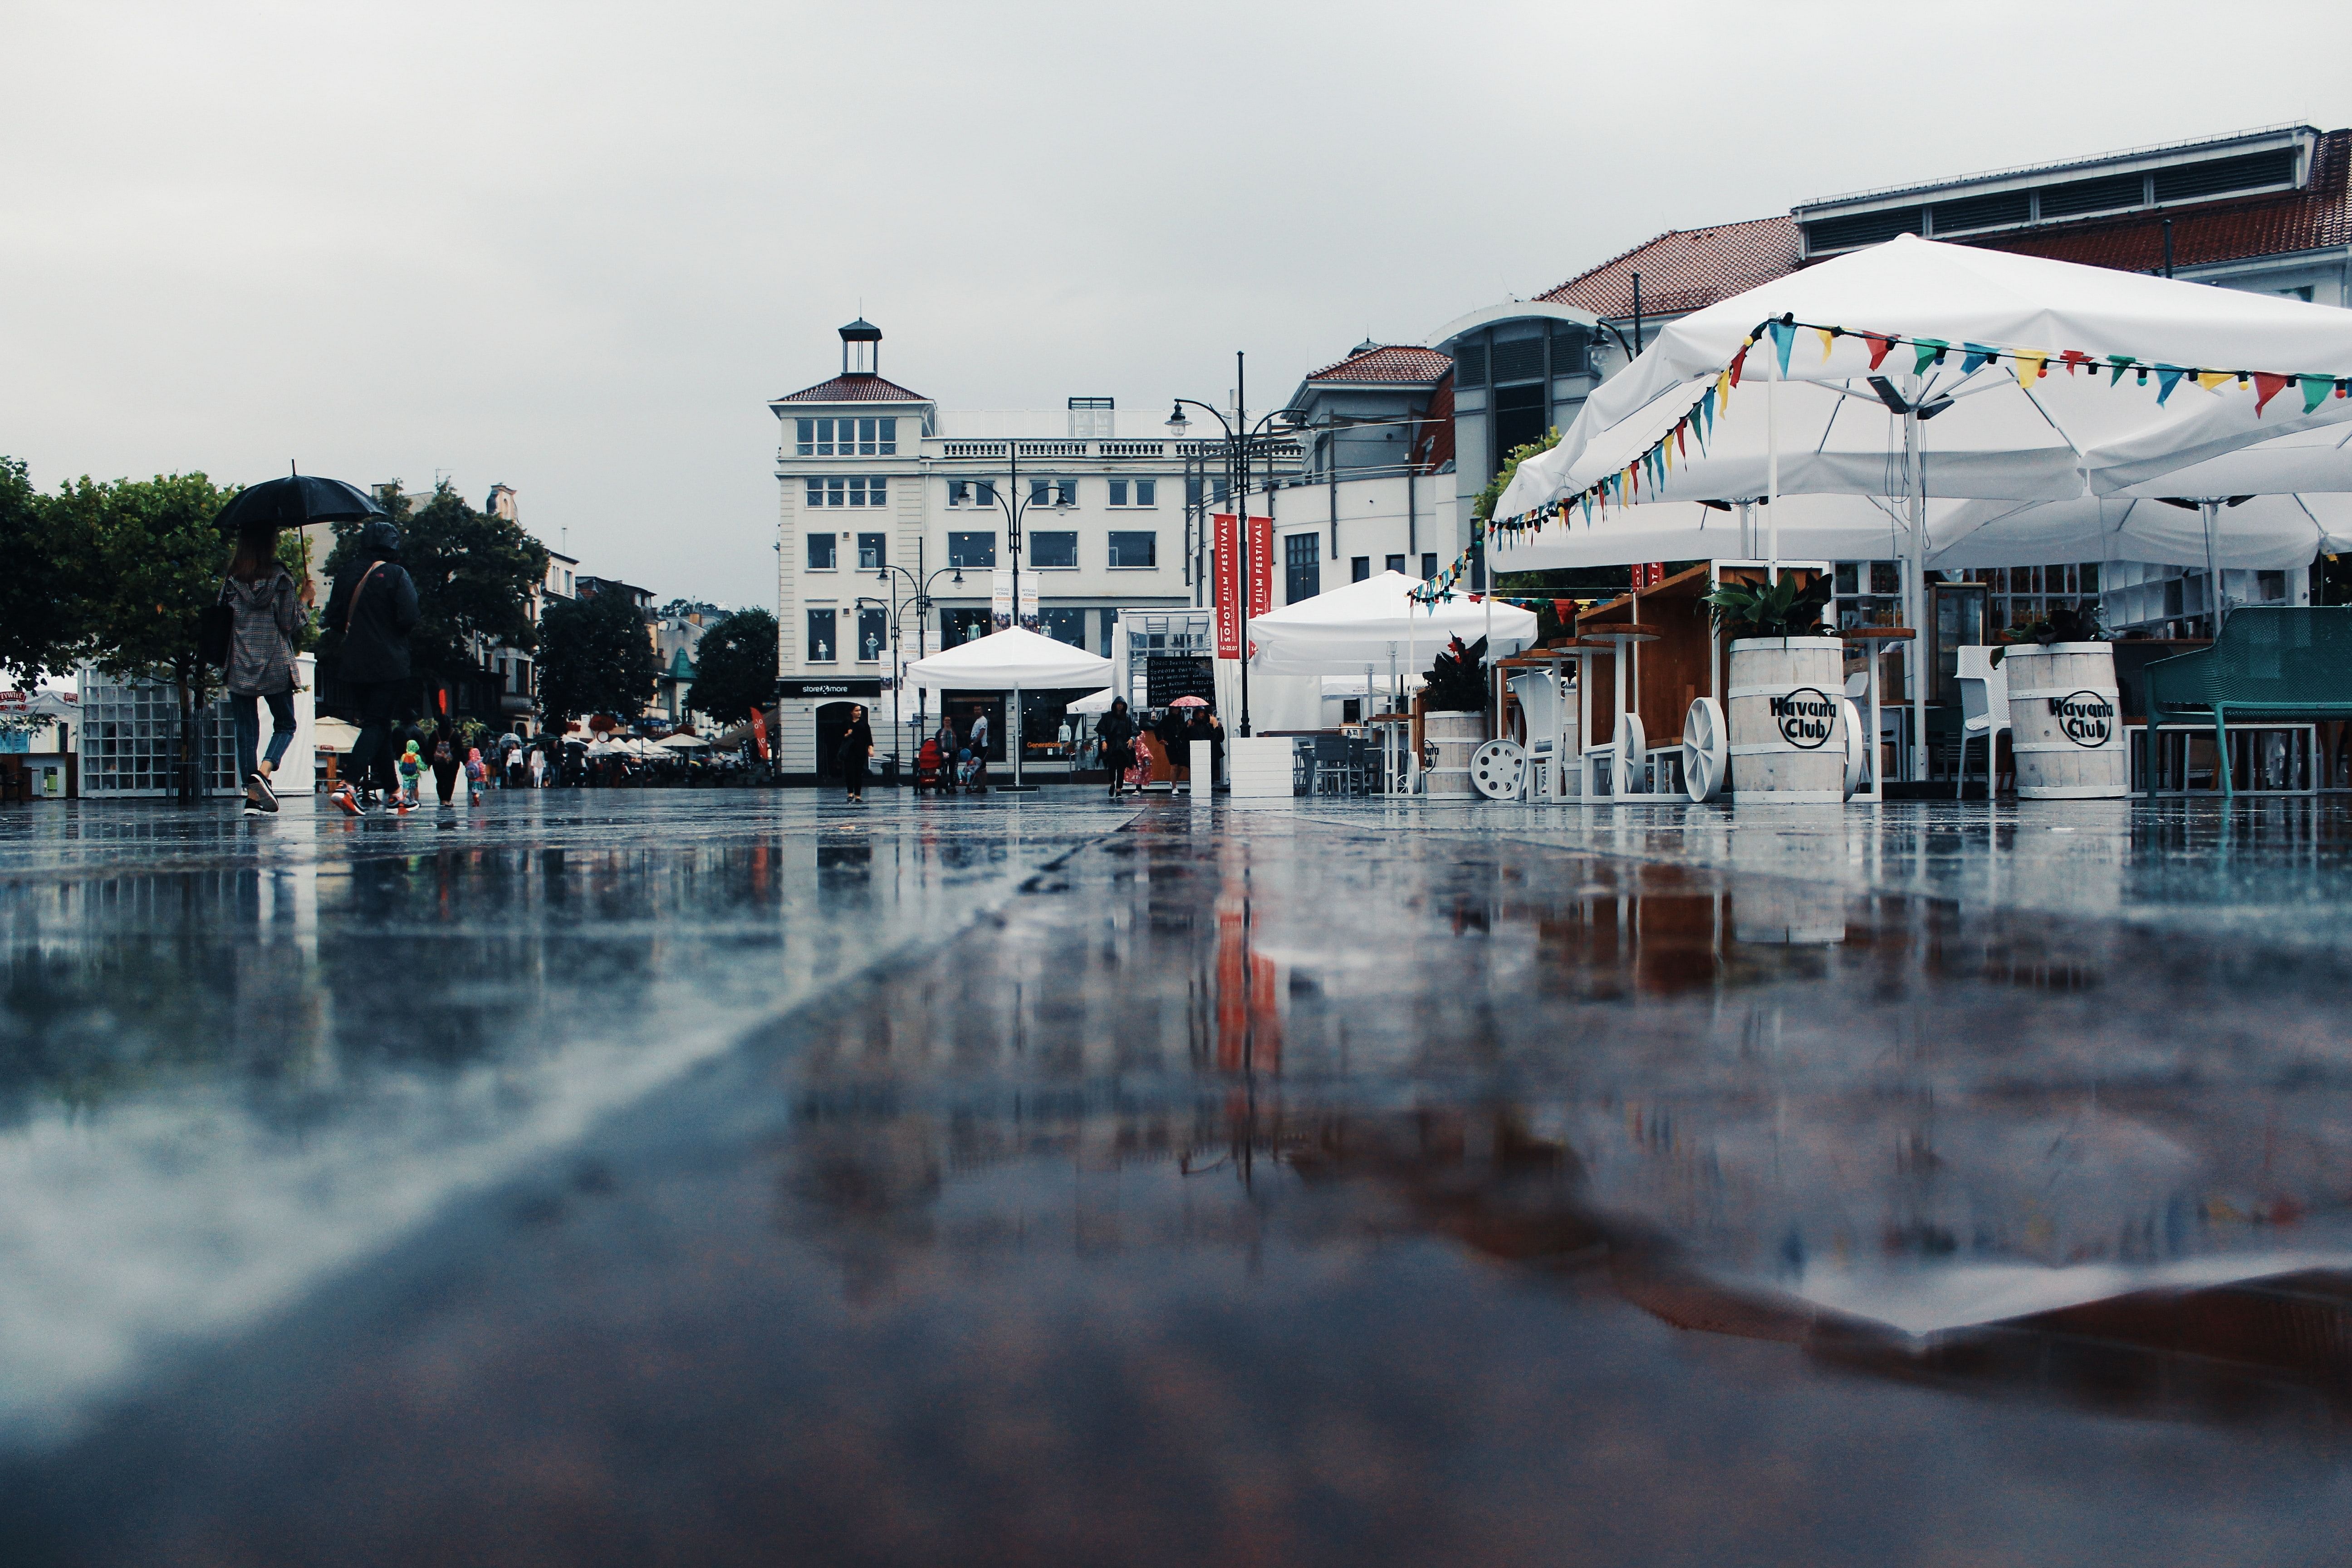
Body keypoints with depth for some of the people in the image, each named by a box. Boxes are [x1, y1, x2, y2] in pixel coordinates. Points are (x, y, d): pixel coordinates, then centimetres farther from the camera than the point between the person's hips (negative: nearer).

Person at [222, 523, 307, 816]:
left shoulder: (232, 580, 3)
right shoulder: (280, 578, -6)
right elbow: (288, 623, -7)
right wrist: (303, 599, 7)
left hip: (240, 668, 2)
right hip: (276, 667, -2)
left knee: (247, 731, 6)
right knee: (285, 725, 11)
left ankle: (252, 797, 2)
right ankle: (262, 772, -15)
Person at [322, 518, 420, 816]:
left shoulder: (346, 574, 4)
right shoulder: (396, 574, -9)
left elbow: (334, 621, 4)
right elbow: (409, 618, -15)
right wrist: (392, 630, 6)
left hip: (354, 665, 5)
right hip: (388, 665, -5)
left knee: (377, 724, 15)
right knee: (376, 724, -5)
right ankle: (350, 786, -22)